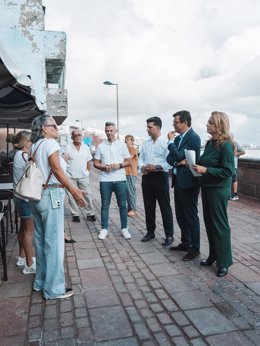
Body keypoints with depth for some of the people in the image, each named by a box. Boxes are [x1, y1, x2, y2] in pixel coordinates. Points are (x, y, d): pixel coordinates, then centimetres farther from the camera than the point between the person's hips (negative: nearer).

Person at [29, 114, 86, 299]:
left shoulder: (34, 145, 14)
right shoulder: (50, 143, -11)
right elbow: (56, 169, -22)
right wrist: (74, 190, -26)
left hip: (37, 195, 9)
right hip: (50, 196, -9)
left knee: (41, 240, 17)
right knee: (54, 242, -1)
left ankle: (41, 281, 29)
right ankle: (54, 289, 8)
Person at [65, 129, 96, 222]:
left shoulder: (86, 147, 6)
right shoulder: (68, 148, -2)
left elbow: (88, 161, 11)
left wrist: (87, 171, 8)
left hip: (83, 176, 2)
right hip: (71, 176, -2)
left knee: (88, 194, 4)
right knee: (72, 196, 3)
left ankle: (90, 213, 15)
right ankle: (75, 214, 15)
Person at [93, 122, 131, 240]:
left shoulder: (122, 145, 5)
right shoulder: (101, 146, 7)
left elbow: (128, 161, 6)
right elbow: (95, 163, 8)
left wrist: (119, 165, -13)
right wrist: (103, 167, -12)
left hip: (120, 179, 0)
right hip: (105, 180, 1)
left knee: (122, 205, 5)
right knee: (105, 205, 6)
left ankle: (124, 228, 17)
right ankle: (104, 229, 17)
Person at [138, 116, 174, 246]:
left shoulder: (166, 142, -8)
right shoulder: (145, 143, 13)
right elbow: (140, 159, 13)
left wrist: (156, 167, -22)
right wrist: (142, 167, -8)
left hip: (160, 177, -6)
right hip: (146, 177, 7)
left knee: (165, 207, 1)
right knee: (148, 206, 13)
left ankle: (169, 235, 12)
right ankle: (150, 232, 27)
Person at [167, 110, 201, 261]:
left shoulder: (194, 137, -14)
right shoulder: (178, 138, 11)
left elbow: (179, 156, -20)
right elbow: (170, 158, 9)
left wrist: (171, 141, -10)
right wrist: (178, 162, -11)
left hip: (188, 182, -9)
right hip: (178, 181, 9)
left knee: (191, 216, 1)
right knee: (181, 215, 17)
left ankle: (195, 248, 15)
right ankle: (185, 243, 32)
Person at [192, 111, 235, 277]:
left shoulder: (226, 145, -16)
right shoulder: (210, 143, 7)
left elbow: (228, 171, -20)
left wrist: (205, 170, -22)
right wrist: (197, 165, -1)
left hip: (219, 190, -8)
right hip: (207, 187, 8)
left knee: (219, 224, 2)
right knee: (209, 222, 14)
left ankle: (224, 261, 17)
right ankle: (213, 255, 30)